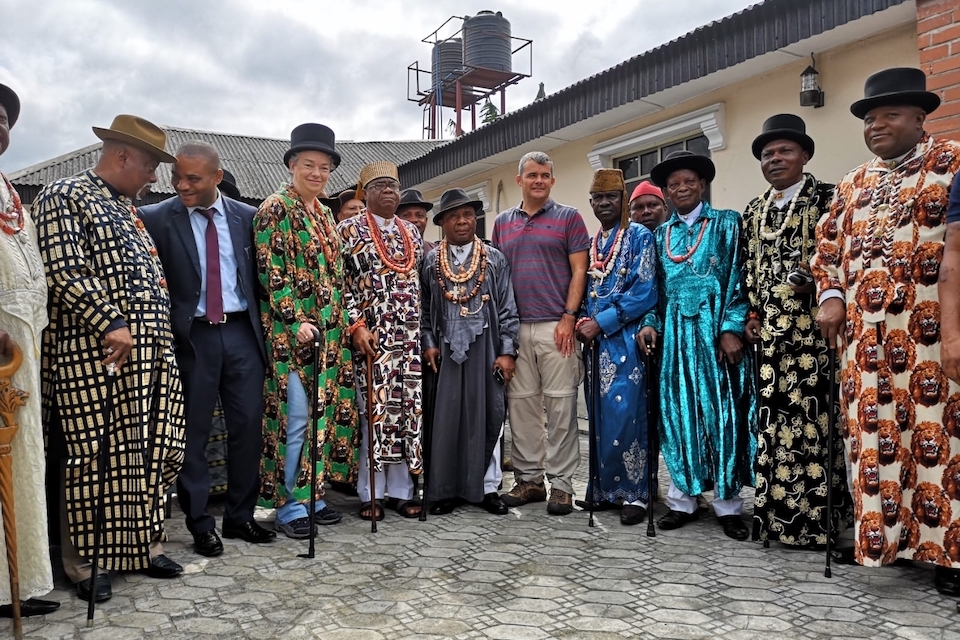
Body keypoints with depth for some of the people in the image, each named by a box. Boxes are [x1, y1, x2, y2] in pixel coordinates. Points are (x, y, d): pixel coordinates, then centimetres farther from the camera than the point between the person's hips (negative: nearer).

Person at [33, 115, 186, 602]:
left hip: (149, 355, 8)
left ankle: (143, 544, 22)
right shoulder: (64, 196, -3)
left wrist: (161, 340, 18)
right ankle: (84, 563, 9)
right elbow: (65, 272, -15)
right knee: (94, 458, -2)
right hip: (96, 356, -8)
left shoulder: (127, 209, 22)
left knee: (146, 454, 11)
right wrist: (111, 324, -21)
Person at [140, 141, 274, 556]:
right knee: (193, 432, 5)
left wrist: (264, 328, 6)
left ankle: (240, 517, 22)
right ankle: (199, 524, 18)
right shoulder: (156, 218, -3)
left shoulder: (246, 217, 5)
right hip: (191, 336, -2)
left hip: (242, 333, 2)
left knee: (248, 426, 6)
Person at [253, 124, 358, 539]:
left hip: (329, 333, 8)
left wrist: (341, 325, 15)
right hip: (292, 333, -8)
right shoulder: (275, 209, -7)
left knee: (324, 415, 10)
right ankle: (289, 504, 6)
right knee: (296, 418, -4)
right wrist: (297, 321, -21)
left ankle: (312, 494, 21)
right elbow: (273, 273, -14)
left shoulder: (324, 214, 17)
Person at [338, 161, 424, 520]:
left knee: (408, 410, 5)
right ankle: (371, 493, 10)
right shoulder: (350, 230, 0)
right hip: (372, 337, -5)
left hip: (410, 337, 5)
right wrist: (356, 326, -14)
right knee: (374, 411, -2)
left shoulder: (411, 232, 16)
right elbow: (341, 284, -5)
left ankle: (400, 490, 15)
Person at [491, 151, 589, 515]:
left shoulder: (568, 218, 5)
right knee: (520, 403, 7)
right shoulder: (502, 223, 16)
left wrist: (569, 317, -9)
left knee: (560, 404, -2)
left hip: (555, 325, -4)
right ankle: (529, 478, 17)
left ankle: (561, 483, 6)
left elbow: (579, 271, 0)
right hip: (514, 327, 4)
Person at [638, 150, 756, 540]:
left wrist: (731, 328, -14)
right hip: (675, 333, 4)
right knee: (677, 413, 4)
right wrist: (651, 323, 0)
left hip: (715, 329, -3)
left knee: (721, 411, -1)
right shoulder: (661, 234, 15)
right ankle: (682, 500, 13)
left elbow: (739, 278, -4)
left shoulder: (726, 223, 4)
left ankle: (728, 504, 8)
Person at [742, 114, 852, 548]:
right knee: (774, 417, 5)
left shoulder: (826, 199, 2)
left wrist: (812, 282, -19)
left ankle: (815, 516, 4)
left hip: (812, 328, -5)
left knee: (812, 415, -5)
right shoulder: (754, 211, 19)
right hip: (770, 332, 5)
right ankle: (777, 513, 14)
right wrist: (752, 314, 9)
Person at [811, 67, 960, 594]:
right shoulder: (854, 183, 20)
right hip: (865, 333, 5)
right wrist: (831, 297, 6)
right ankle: (889, 531, 17)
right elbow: (828, 245, 22)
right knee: (873, 431, 6)